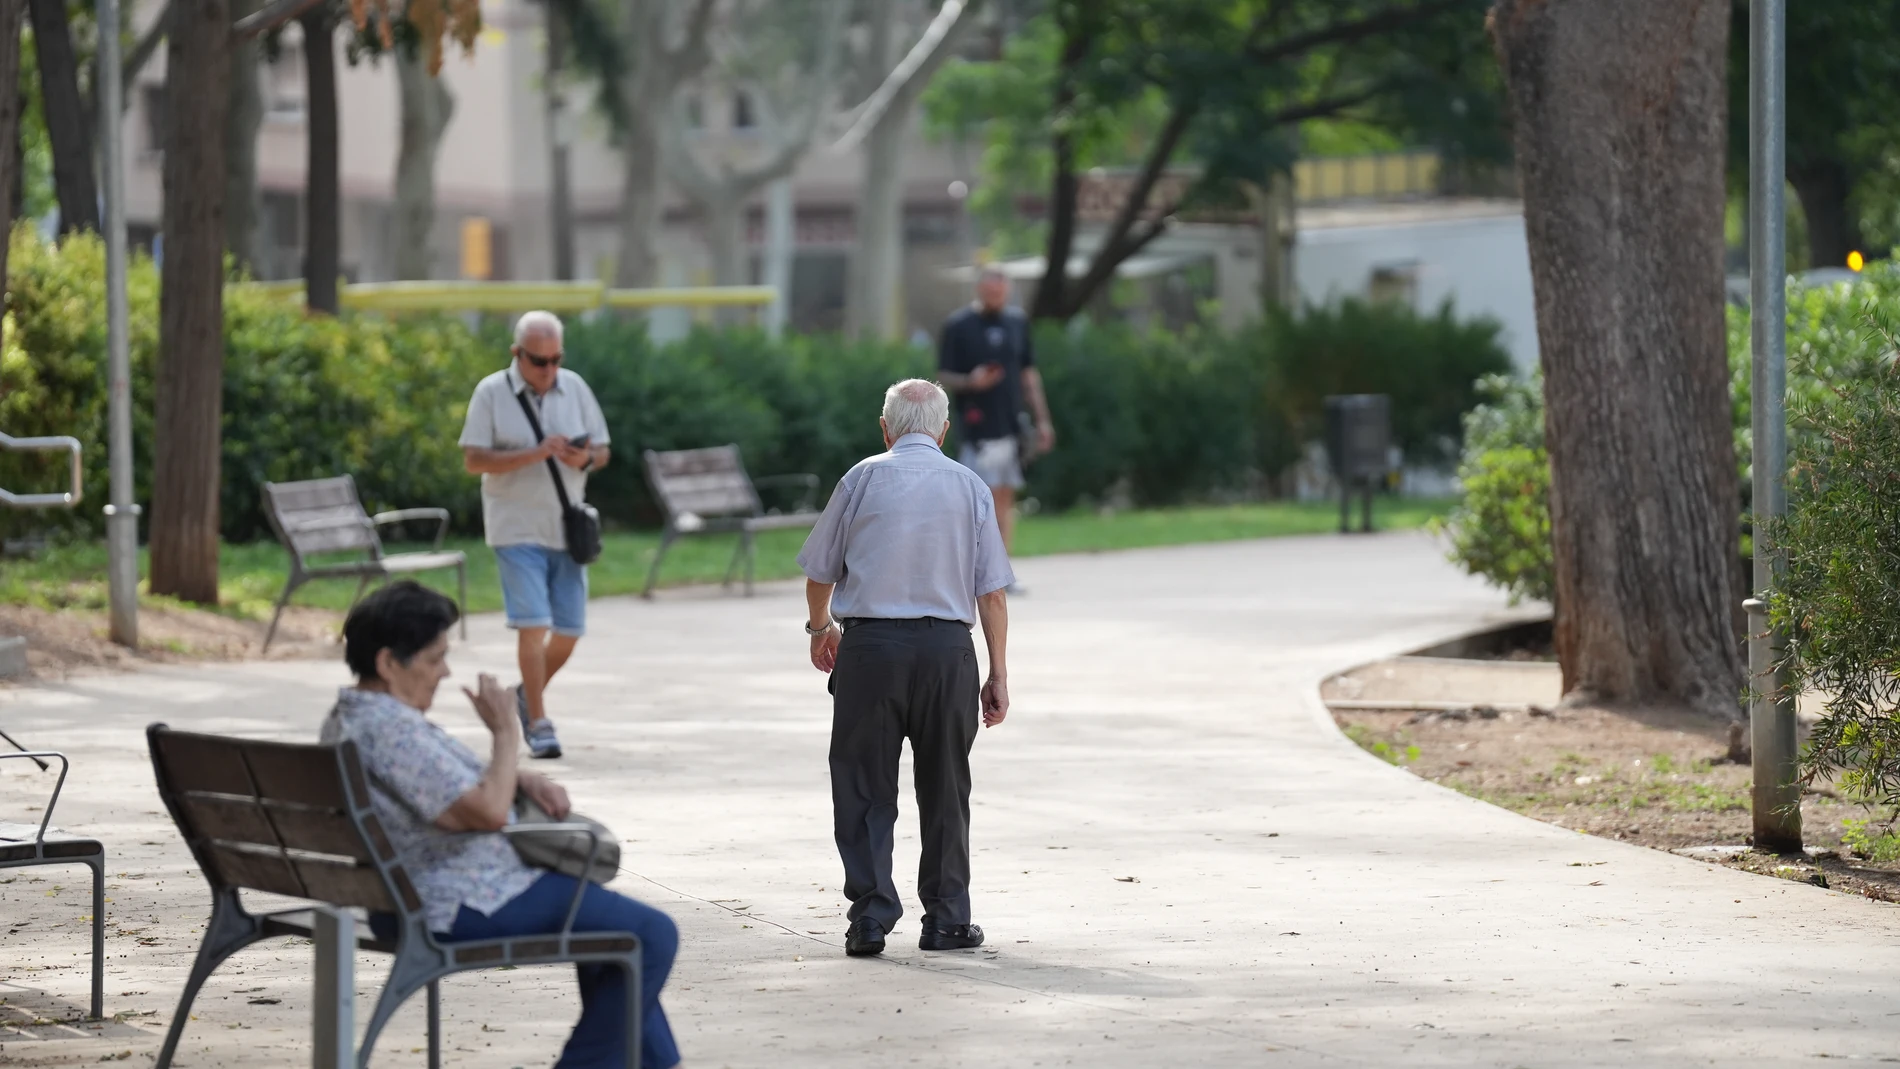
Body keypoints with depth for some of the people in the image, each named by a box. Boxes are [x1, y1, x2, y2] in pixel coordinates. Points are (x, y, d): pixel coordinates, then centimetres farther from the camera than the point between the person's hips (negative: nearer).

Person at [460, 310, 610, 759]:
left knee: (569, 631, 5)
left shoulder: (575, 388, 7)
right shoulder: (491, 393, -4)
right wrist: (534, 455, -20)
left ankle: (527, 695, 30)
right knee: (533, 624, -13)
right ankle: (538, 723, -7)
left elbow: (602, 452, 11)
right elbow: (473, 460, -10)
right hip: (517, 529, -4)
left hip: (567, 529, 4)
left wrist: (585, 458, -13)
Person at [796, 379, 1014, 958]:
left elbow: (820, 572, 10)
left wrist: (820, 628, 29)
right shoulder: (969, 487, 7)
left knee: (864, 786, 5)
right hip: (948, 649, 1)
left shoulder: (862, 479, 4)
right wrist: (998, 675, 7)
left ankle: (871, 913, -2)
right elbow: (992, 590, 3)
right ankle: (946, 919, 13)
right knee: (944, 789, 11)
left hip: (870, 646, -1)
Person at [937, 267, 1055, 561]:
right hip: (977, 428, -5)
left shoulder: (1017, 321, 10)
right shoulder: (958, 326, -3)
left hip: (1011, 424, 5)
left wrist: (1042, 419, 13)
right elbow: (943, 377, -1)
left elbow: (1029, 374, 16)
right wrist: (970, 382, -22)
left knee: (1005, 499, 7)